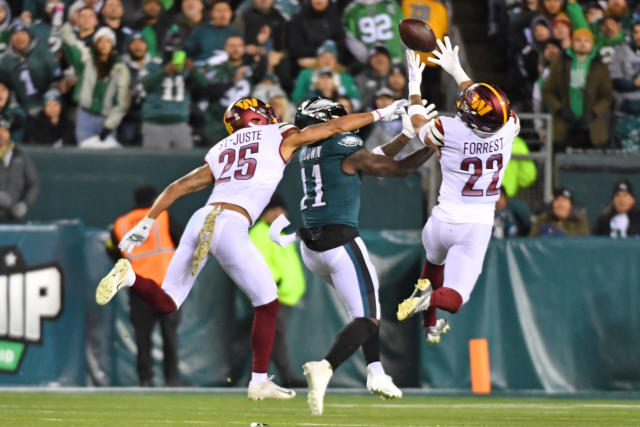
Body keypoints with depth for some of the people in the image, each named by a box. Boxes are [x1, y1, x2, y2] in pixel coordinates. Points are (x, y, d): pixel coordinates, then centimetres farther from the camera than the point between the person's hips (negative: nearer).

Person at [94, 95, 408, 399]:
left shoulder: (220, 152, 26)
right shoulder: (280, 138, 15)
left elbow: (179, 186, 21)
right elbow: (336, 127, 20)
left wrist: (146, 223, 21)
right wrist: (380, 114, 31)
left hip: (200, 220, 5)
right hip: (229, 226, -5)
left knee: (166, 303, 13)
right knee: (267, 303, 13)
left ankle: (130, 277, -15)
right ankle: (259, 382, 14)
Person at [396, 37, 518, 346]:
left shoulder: (448, 131, -18)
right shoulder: (509, 128, -12)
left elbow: (418, 124, 7)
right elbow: (488, 104, 12)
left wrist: (414, 85, 22)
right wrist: (456, 71, 21)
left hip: (443, 221, 0)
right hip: (478, 227, 0)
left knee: (435, 260, 34)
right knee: (453, 298, 2)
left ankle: (430, 325, 24)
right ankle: (430, 300, -31)